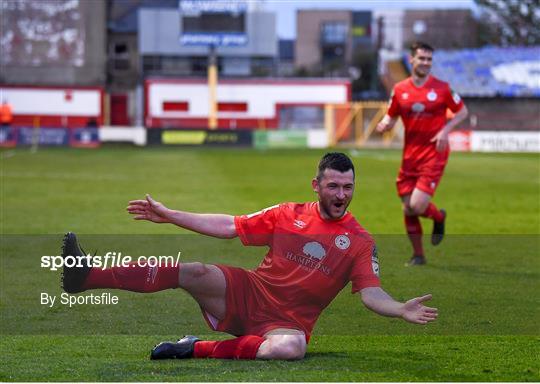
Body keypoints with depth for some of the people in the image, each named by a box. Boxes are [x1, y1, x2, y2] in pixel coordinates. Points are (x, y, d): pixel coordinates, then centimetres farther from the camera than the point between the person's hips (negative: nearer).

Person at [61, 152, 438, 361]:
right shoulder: (289, 215, 7)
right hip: (248, 294, 2)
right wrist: (167, 215, 6)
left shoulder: (360, 241, 0)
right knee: (196, 273, -25)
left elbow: (371, 293, -6)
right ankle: (87, 276, -35)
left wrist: (401, 310, -28)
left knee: (292, 347, -39)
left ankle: (198, 349, -25)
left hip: (288, 321, -2)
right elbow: (229, 227, 8)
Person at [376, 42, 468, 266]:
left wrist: (445, 130, -9)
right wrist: (384, 125, -10)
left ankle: (439, 217, 20)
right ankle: (418, 255, 21)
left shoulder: (441, 88, -3)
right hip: (410, 155, 4)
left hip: (434, 154, -4)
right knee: (408, 209, 3)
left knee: (418, 206, -16)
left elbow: (462, 111, 7)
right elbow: (391, 117, 14)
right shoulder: (400, 90, 4)